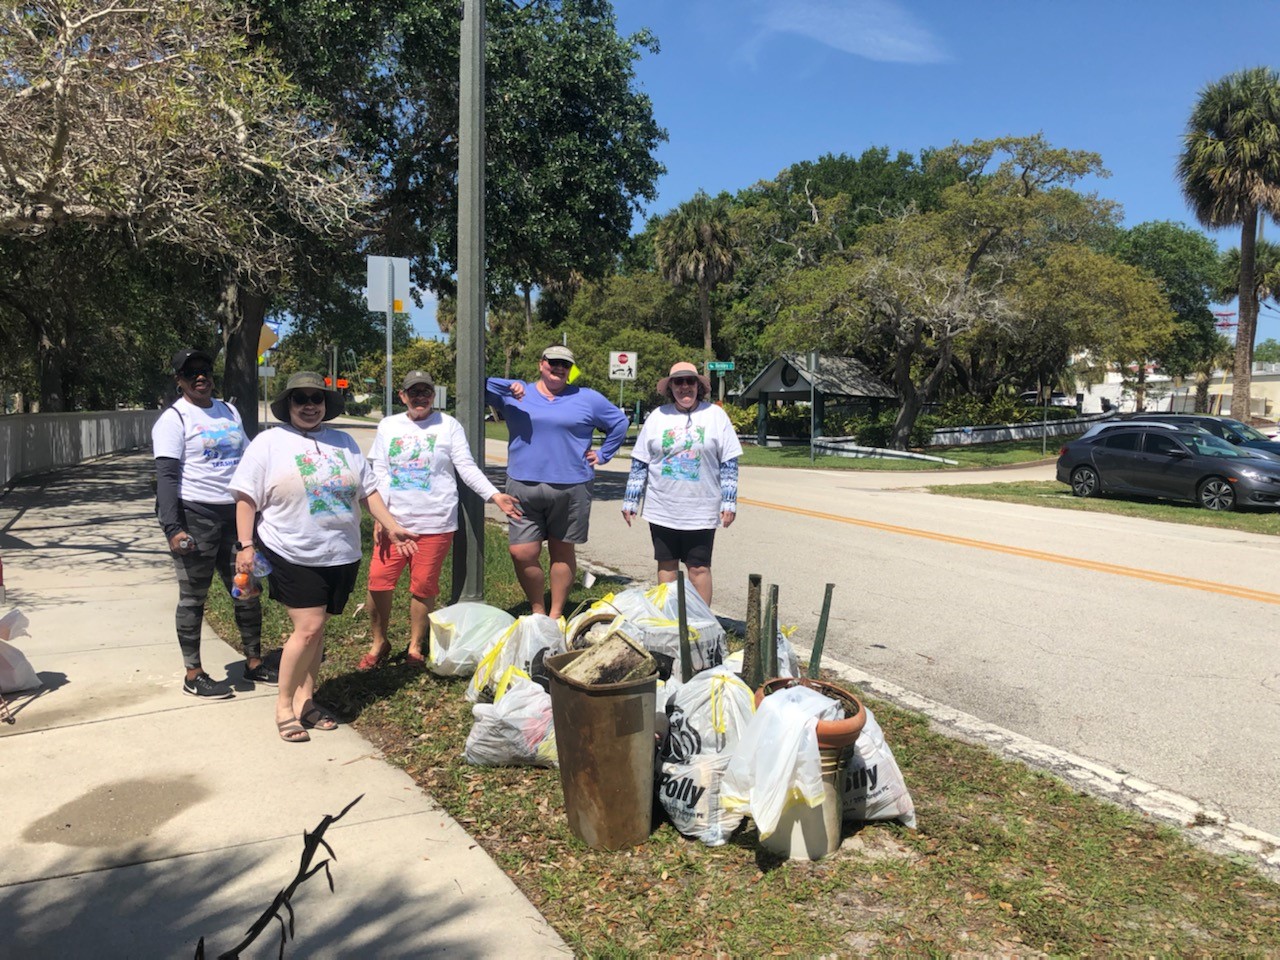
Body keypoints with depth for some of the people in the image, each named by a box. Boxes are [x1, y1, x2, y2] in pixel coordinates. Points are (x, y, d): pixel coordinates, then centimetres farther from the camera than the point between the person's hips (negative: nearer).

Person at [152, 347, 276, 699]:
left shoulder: (229, 412, 14)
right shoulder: (174, 419, -6)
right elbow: (166, 476, -12)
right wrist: (172, 528, -20)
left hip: (234, 514, 7)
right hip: (195, 516, -6)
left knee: (247, 591, 10)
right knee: (193, 598, 2)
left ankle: (254, 663, 23)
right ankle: (193, 675, 13)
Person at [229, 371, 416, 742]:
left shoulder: (343, 442, 14)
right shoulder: (269, 442, 0)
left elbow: (367, 489, 15)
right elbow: (246, 497, -4)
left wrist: (392, 526, 8)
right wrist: (245, 545, -11)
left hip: (341, 555, 5)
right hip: (293, 555, -5)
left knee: (316, 629, 12)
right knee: (308, 628, -10)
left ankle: (305, 700, 25)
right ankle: (284, 705, 8)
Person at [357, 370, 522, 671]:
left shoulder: (448, 425, 4)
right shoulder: (388, 426, 11)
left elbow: (467, 468, -1)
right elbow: (378, 473, 9)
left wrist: (494, 495, -13)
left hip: (435, 523, -2)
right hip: (393, 521, 2)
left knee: (423, 587, 3)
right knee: (379, 583, -2)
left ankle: (415, 647, 21)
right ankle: (379, 644, 19)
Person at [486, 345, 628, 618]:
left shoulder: (587, 399, 10)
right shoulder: (515, 394, 10)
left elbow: (620, 423, 18)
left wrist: (602, 455, 11)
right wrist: (508, 386, -15)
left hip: (571, 488, 0)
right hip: (523, 487, 0)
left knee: (562, 551, 8)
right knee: (522, 553, -5)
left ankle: (556, 614, 22)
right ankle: (538, 612, 14)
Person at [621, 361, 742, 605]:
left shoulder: (716, 415, 1)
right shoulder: (657, 416, 5)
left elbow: (729, 463, 1)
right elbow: (639, 463, 8)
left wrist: (729, 503, -4)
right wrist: (629, 501, 5)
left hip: (701, 511, -2)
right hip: (662, 510, 2)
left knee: (699, 568, 3)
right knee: (666, 565, 12)